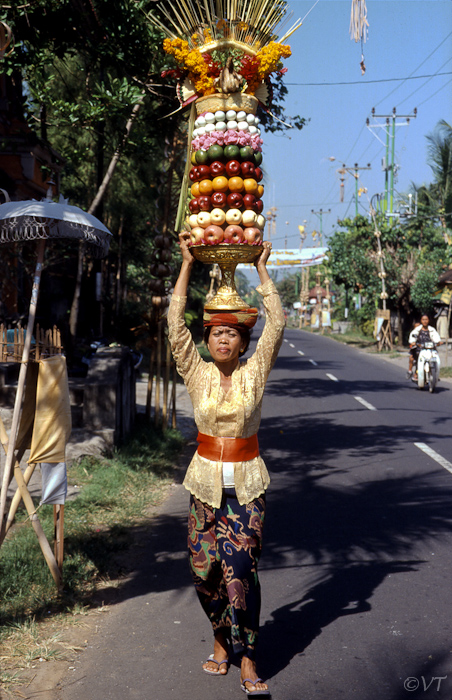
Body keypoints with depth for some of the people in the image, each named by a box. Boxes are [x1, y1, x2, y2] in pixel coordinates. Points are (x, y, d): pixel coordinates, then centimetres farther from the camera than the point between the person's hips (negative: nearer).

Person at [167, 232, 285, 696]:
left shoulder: (254, 373, -1)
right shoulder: (197, 374, 0)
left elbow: (276, 324, -7)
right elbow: (174, 324, -6)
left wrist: (262, 269, -4)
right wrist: (187, 264, -4)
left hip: (248, 483, -1)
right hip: (206, 480, 2)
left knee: (240, 566, -10)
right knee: (204, 568, 2)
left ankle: (246, 662, -3)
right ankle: (220, 638, 27)